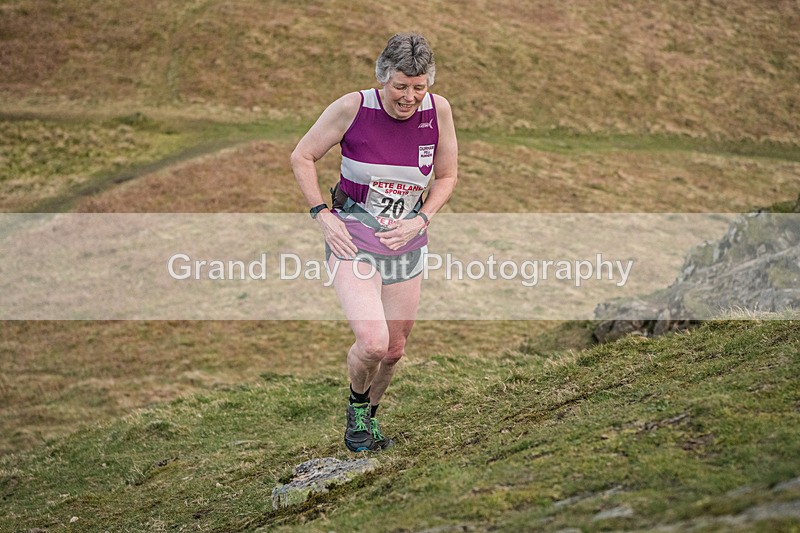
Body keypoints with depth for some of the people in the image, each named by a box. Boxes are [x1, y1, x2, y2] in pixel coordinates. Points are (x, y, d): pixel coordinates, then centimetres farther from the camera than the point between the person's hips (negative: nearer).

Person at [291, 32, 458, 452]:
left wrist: (420, 221, -7)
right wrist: (322, 215, -11)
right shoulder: (353, 107, -17)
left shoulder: (438, 110, -8)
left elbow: (447, 176, 7)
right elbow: (302, 157, -4)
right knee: (372, 342, -20)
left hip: (406, 243, 4)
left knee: (394, 349, 12)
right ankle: (356, 408, 13)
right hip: (353, 238, -4)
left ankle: (370, 413, 41)